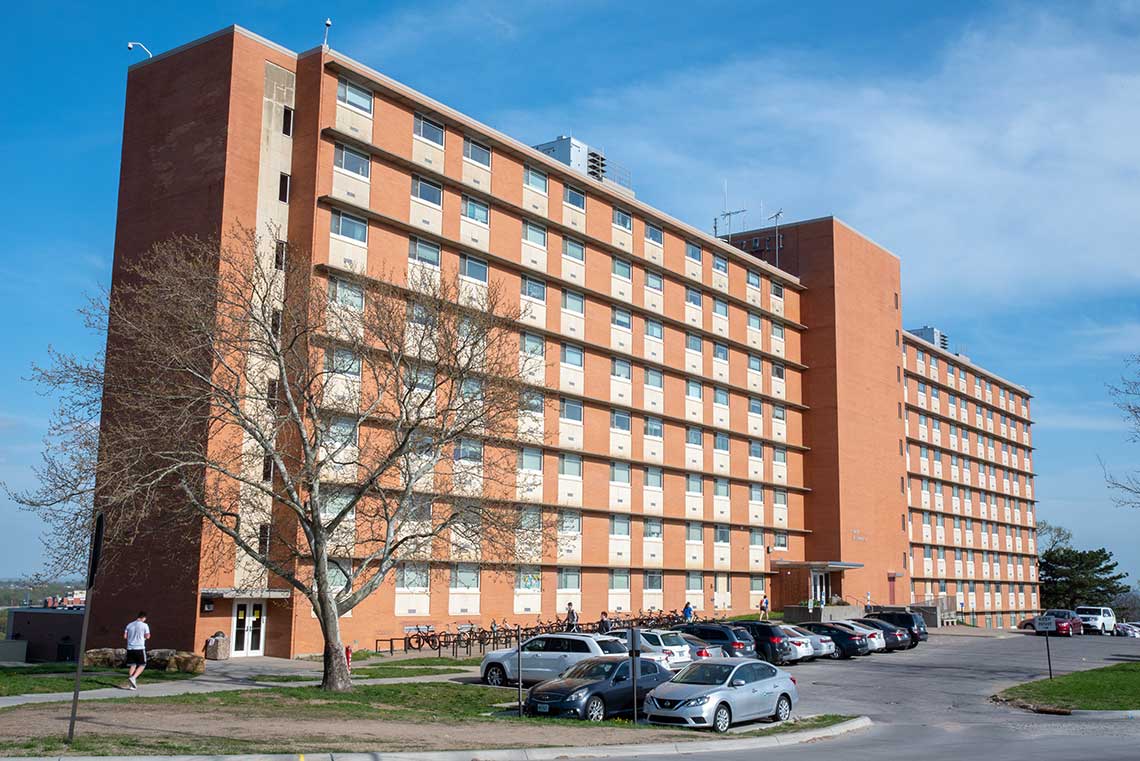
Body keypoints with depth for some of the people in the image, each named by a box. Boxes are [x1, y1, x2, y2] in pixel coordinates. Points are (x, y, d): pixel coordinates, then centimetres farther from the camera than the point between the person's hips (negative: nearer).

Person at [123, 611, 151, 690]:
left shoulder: (129, 625, 10)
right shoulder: (144, 625, -4)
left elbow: (125, 636, 7)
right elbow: (147, 636, -6)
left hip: (130, 648, 5)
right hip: (140, 648, -5)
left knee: (132, 665, 9)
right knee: (142, 665, 8)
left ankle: (132, 685, 4)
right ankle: (133, 678, -14)